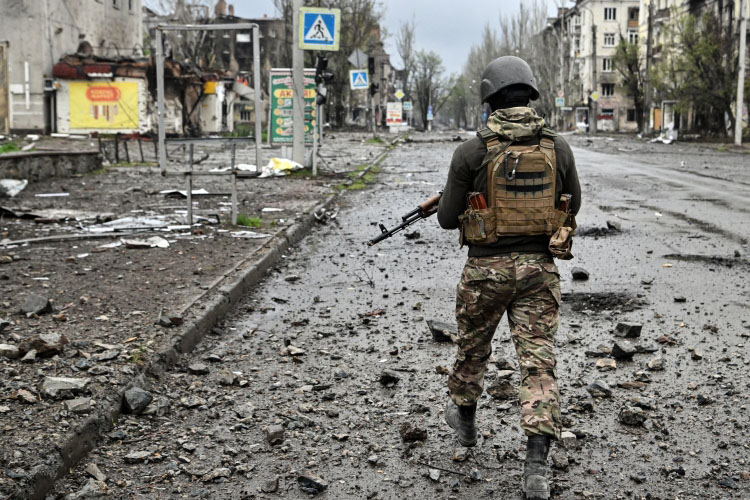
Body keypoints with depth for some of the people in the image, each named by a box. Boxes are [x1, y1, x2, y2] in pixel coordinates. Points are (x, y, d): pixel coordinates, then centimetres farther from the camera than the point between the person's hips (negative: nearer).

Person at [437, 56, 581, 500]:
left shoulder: (472, 151, -10)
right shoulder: (558, 146, -1)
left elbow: (448, 218, -4)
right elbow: (572, 206, 13)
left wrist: (447, 205, 19)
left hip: (487, 268, -1)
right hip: (539, 267, 2)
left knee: (473, 347, 21)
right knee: (539, 359, 2)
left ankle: (465, 417, 45)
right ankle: (537, 464, -5)